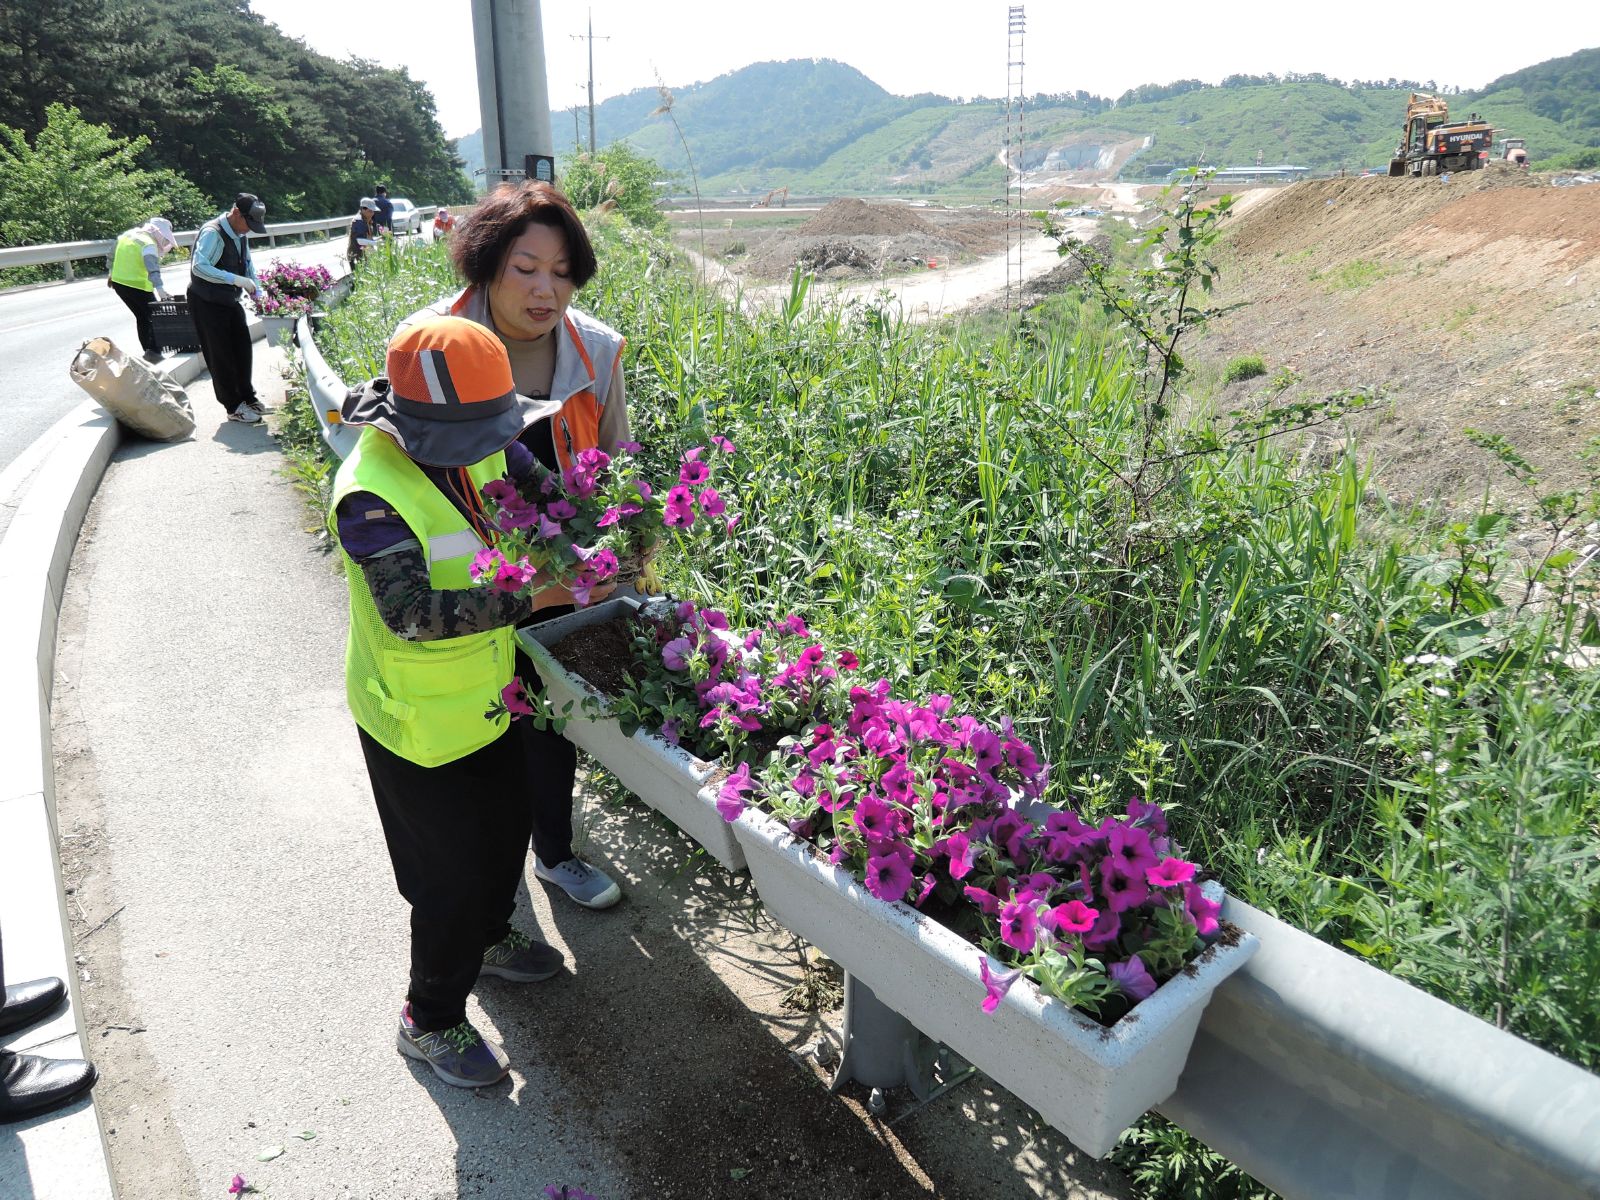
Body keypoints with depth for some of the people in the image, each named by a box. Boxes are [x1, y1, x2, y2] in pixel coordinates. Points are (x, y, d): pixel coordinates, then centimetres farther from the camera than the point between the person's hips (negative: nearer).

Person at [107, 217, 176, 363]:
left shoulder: (128, 234, 12)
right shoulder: (149, 243, -14)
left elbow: (112, 254, 23)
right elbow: (153, 268, -30)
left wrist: (111, 274, 34)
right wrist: (160, 288, -41)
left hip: (118, 282, 8)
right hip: (137, 285, -8)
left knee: (141, 317, 18)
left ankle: (148, 351, 21)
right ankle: (154, 351, -6)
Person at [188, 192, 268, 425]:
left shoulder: (241, 235, 4)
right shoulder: (212, 233, -23)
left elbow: (248, 264, 16)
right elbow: (199, 267, -34)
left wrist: (258, 292, 2)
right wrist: (236, 279, -38)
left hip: (229, 300, 8)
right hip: (206, 303, -8)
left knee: (242, 347, 12)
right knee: (221, 355, -1)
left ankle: (247, 397, 26)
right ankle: (234, 407, 7)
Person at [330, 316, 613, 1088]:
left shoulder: (484, 449, -6)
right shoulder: (372, 493, -29)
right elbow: (411, 612, -37)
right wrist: (525, 598, -42)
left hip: (489, 694, 8)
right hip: (420, 720, -8)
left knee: (506, 828, 26)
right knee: (453, 870, 6)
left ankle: (488, 938, 56)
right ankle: (430, 1020, 31)